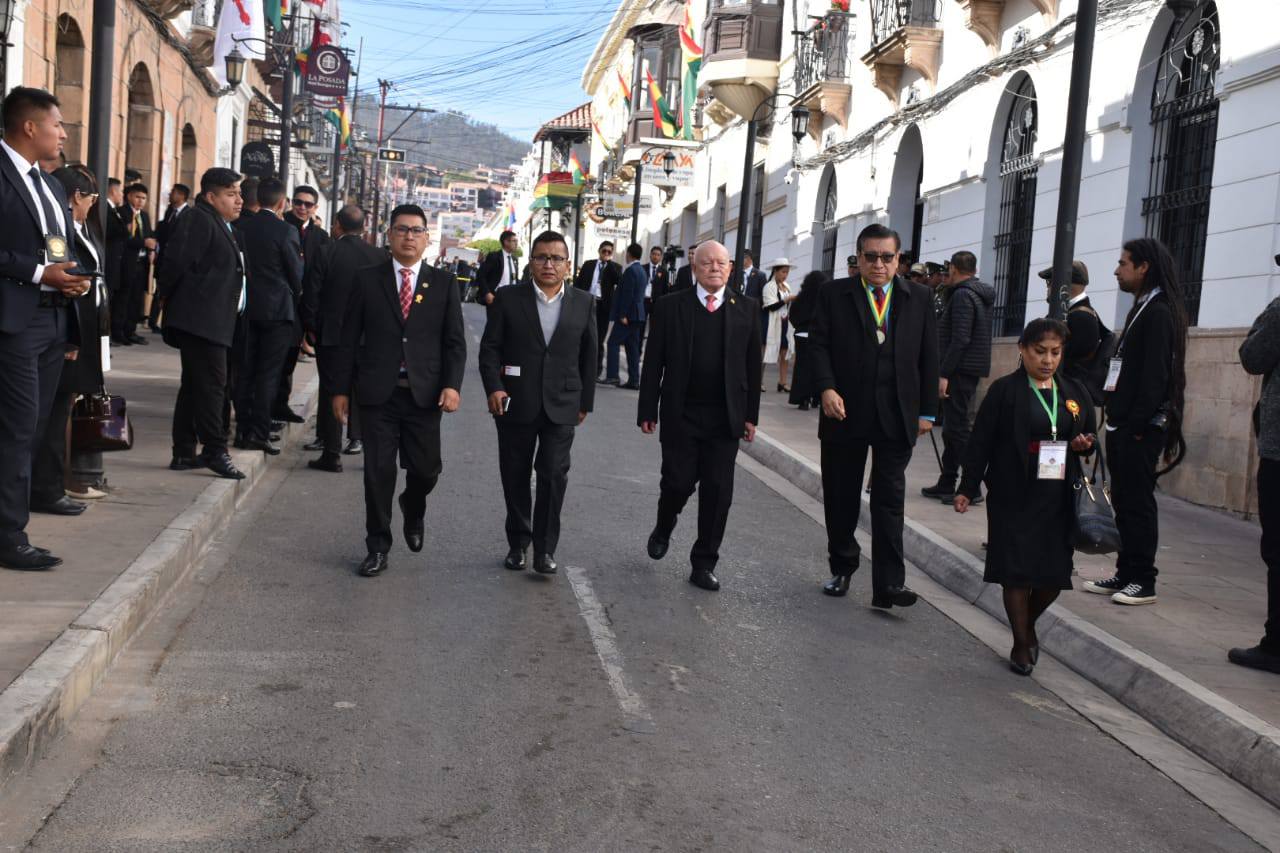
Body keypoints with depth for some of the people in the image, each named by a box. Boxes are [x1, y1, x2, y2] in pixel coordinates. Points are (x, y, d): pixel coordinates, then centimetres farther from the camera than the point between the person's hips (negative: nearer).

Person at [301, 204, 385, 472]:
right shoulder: (379, 256, -4)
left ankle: (331, 454, 6)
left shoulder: (325, 254, -9)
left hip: (330, 333, -2)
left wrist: (311, 328, 5)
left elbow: (310, 295, -7)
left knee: (330, 391, 5)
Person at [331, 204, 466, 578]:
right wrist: (341, 389, 1)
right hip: (378, 393, 0)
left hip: (425, 393, 0)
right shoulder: (368, 280, 5)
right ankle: (378, 548, 15)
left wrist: (452, 384, -11)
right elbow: (349, 339, 5)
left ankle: (413, 511, 38)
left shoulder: (443, 283, 6)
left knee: (426, 468, 3)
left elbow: (455, 341, 3)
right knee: (378, 472, 2)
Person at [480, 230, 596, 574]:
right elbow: (489, 348, 0)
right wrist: (493, 387, -13)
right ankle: (518, 543, 25)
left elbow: (588, 356, 9)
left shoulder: (584, 303, 5)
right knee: (515, 477, 9)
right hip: (515, 404, 0)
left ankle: (545, 548, 3)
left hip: (561, 406, 0)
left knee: (554, 474, -8)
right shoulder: (508, 298, 0)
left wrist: (585, 401, 8)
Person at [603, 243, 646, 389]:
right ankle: (634, 380, 8)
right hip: (638, 314, 9)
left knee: (613, 343, -6)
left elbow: (627, 294, -19)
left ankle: (612, 376, -11)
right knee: (633, 347, 8)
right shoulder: (641, 270, 16)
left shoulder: (630, 270, -13)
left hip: (628, 315, -9)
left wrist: (623, 315, -19)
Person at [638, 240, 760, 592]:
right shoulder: (670, 306, 1)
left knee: (718, 492, 2)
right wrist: (648, 410, -2)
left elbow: (752, 365, 6)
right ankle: (663, 530, 33)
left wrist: (750, 415, 3)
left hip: (725, 418, 1)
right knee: (678, 483, 0)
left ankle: (704, 564, 15)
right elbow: (654, 363, 1)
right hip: (680, 414, -1)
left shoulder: (747, 309, 5)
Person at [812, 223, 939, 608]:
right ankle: (842, 568, 28)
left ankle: (888, 583, -3)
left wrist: (927, 410, 3)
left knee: (889, 500, -3)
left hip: (897, 417, 0)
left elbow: (929, 356, 7)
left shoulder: (919, 298, 6)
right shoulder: (834, 294, 3)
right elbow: (818, 343, -2)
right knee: (841, 497, 10)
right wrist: (826, 388, -18)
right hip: (845, 412, 0)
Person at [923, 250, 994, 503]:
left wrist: (944, 374, -19)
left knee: (959, 427, -6)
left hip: (960, 370, -10)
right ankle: (947, 484, 17)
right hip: (973, 369, 10)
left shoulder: (962, 295, -12)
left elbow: (960, 339, -20)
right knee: (953, 427, 12)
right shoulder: (982, 295, 17)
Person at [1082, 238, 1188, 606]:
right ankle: (1126, 573, 19)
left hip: (1140, 429, -9)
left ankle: (1143, 581, 3)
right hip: (1122, 425, 9)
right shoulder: (1140, 310, 18)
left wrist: (1137, 426, -21)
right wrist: (1116, 421, 13)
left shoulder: (1159, 313, -12)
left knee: (1138, 502, -4)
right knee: (1123, 501, 12)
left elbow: (1155, 375, -19)